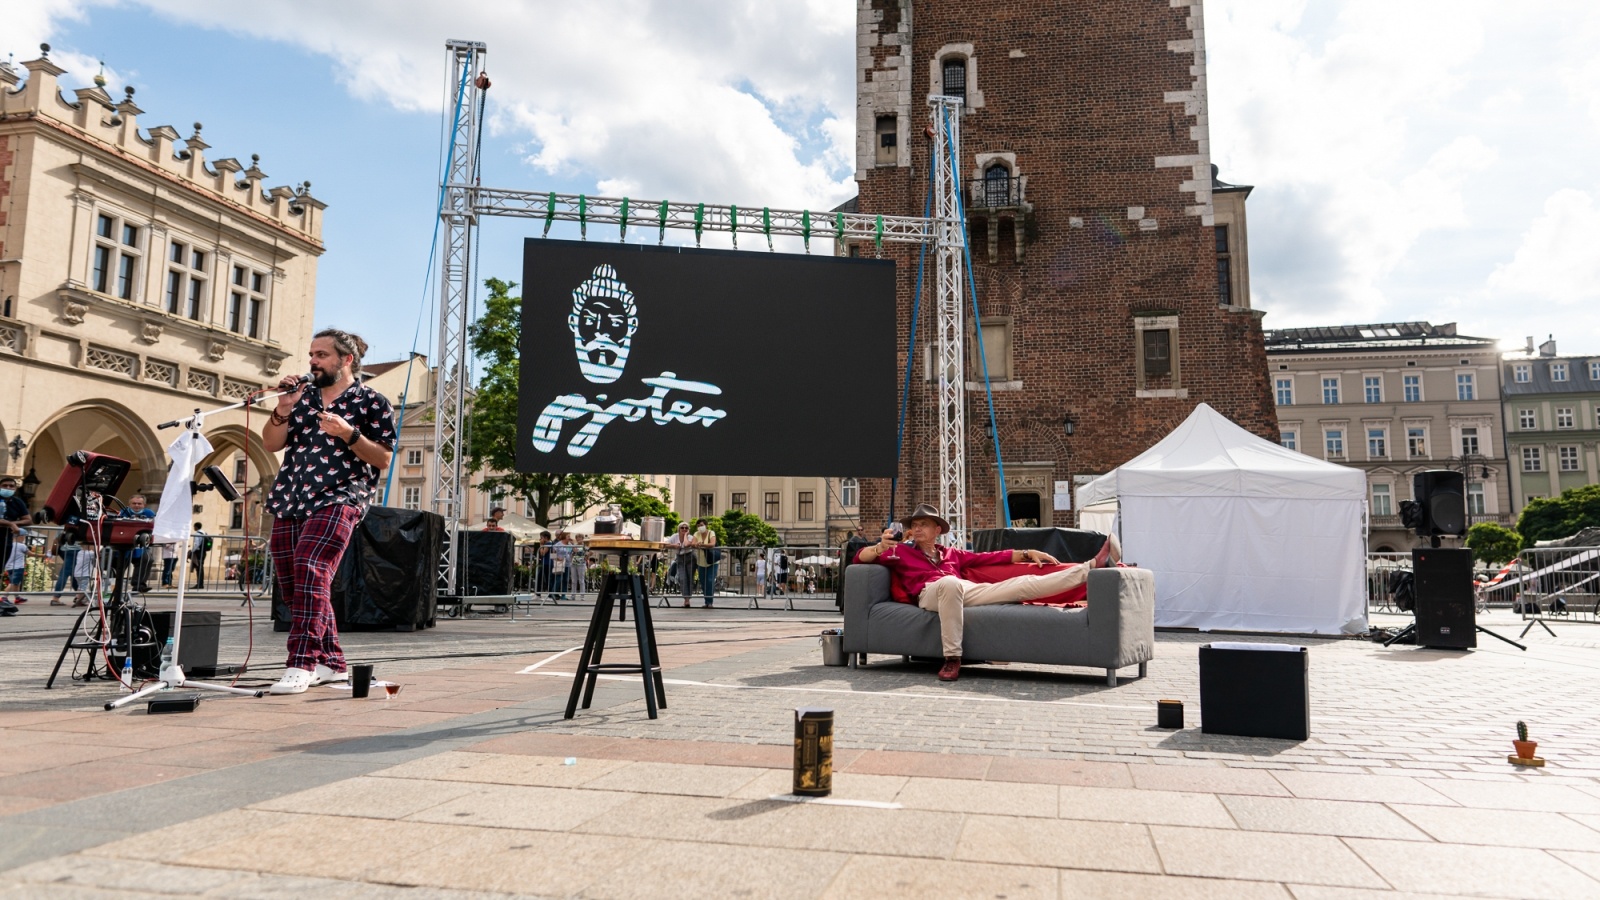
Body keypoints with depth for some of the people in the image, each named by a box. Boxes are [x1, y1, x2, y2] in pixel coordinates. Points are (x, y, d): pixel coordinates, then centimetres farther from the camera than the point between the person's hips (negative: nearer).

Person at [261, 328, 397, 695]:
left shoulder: (371, 402, 1)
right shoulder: (303, 396, 17)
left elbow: (383, 459, -3)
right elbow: (271, 444, 15)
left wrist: (348, 434, -17)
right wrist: (284, 408, -1)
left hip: (337, 502, -7)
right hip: (289, 503, 7)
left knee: (310, 572, -21)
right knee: (292, 585, 8)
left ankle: (301, 666, -20)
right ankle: (330, 662, 19)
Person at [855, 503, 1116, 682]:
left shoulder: (951, 553, 33)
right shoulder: (900, 552, 23)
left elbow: (989, 557, 28)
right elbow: (861, 557, 17)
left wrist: (1027, 553, 19)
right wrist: (881, 547, -6)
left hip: (967, 591, 4)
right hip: (931, 593, -4)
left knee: (1026, 584, -7)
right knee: (950, 582, -41)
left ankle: (1091, 567, -12)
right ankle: (952, 658, -39)